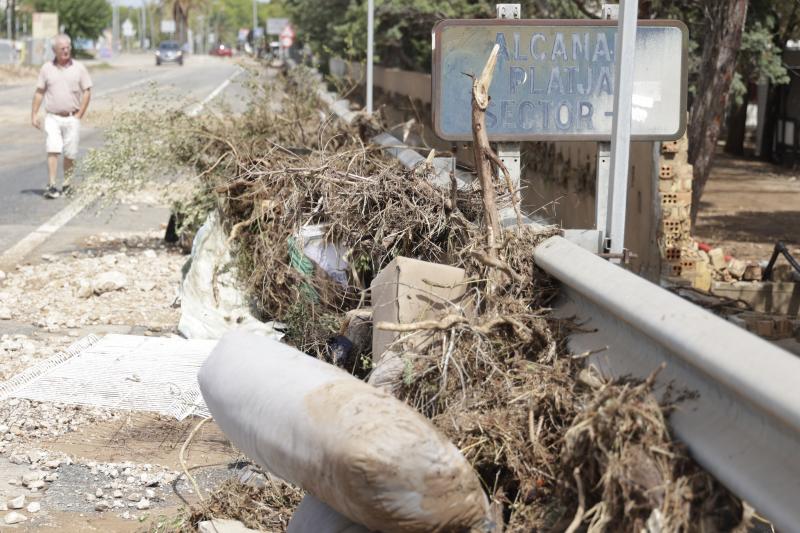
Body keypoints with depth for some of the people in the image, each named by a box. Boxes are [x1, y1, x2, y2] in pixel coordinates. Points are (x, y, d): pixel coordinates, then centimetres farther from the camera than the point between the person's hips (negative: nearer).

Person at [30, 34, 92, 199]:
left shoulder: (79, 68, 3)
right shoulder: (47, 68, 4)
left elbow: (87, 92, 4)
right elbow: (39, 92, 8)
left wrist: (79, 114, -3)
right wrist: (34, 114, 3)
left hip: (72, 118, 0)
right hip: (52, 117, 0)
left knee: (70, 154, 4)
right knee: (53, 151, -11)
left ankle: (67, 184, 20)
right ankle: (51, 186, -13)